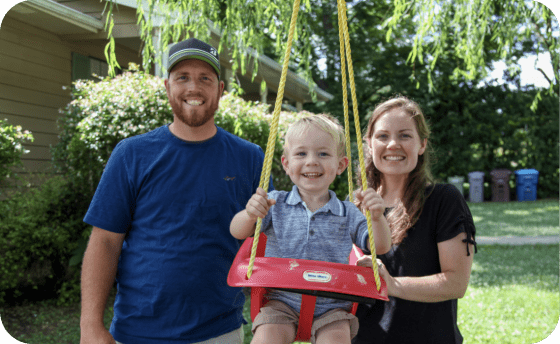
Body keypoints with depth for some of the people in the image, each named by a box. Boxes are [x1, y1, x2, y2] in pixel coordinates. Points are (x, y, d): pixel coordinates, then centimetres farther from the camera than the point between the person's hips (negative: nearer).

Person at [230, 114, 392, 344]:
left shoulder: (347, 214, 4)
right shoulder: (276, 204, 2)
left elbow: (380, 247, -2)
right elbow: (237, 232, -5)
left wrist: (377, 217, -23)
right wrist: (250, 214, -28)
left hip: (331, 307, 1)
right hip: (282, 301, 0)